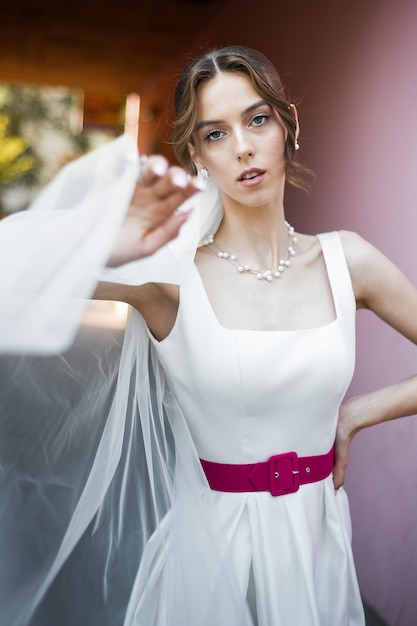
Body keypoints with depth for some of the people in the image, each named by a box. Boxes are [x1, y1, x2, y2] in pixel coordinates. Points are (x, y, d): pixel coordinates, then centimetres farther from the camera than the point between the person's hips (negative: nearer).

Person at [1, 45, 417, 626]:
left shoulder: (345, 260, -6)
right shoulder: (170, 272, -15)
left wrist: (355, 413, -5)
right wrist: (100, 247, -43)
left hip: (319, 532, 3)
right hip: (210, 537, -3)